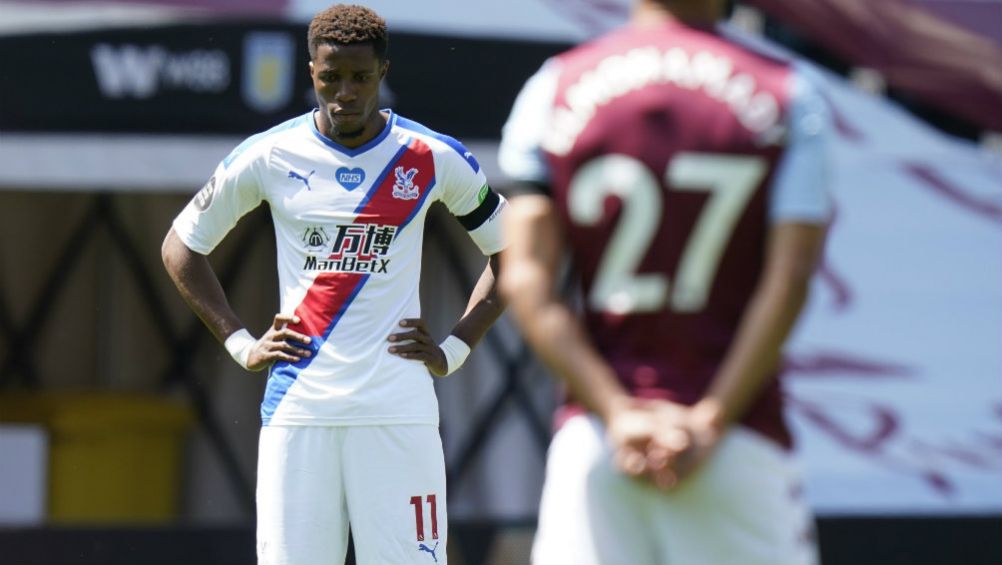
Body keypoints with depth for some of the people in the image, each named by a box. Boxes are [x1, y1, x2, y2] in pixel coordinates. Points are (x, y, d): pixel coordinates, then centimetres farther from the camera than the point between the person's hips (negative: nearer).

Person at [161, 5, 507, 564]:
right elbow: (181, 246, 16)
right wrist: (240, 343, 8)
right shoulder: (268, 156, 3)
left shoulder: (434, 159, 2)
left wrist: (454, 350, 5)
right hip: (298, 408, 1)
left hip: (397, 411, -1)